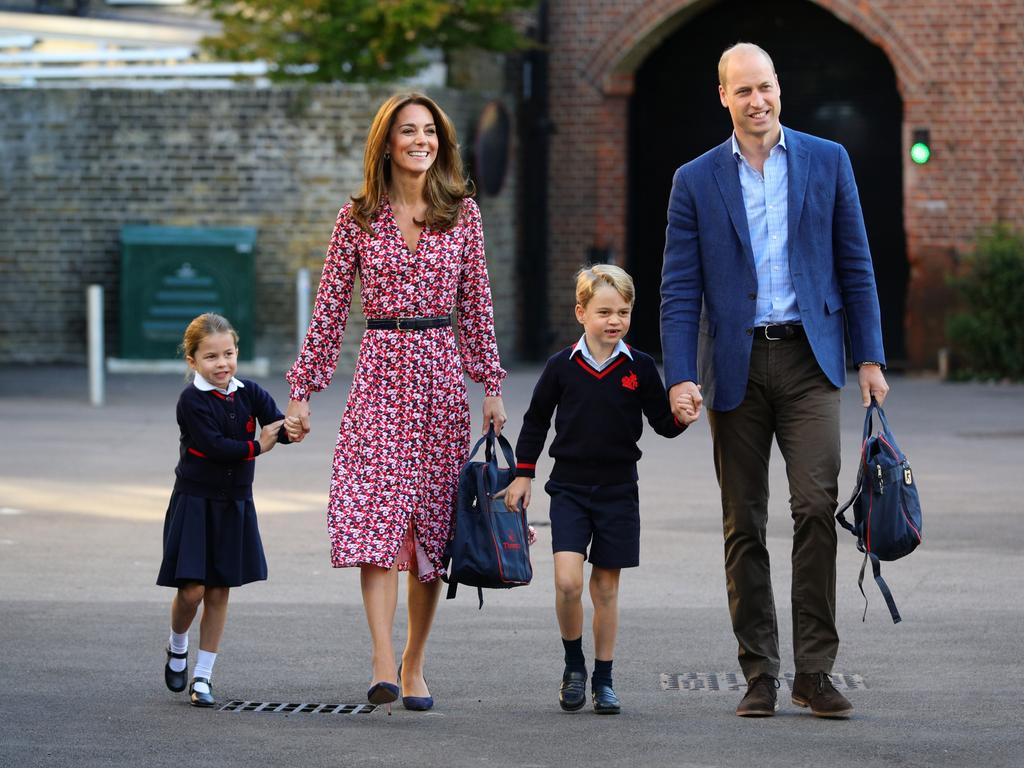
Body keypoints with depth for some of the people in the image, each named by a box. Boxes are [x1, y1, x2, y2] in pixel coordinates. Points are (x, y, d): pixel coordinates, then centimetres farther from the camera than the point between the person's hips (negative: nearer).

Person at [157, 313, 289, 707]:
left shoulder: (250, 393, 2)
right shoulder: (192, 400, -12)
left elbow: (278, 426, -10)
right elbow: (212, 445, -22)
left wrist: (292, 428, -33)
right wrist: (256, 446, -15)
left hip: (235, 504, 4)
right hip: (195, 502, -4)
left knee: (219, 592, 6)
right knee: (192, 589, -9)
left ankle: (203, 675, 14)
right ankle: (177, 646, 23)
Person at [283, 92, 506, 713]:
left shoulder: (462, 212, 7)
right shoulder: (359, 218, 3)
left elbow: (477, 304, 10)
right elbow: (329, 310, 5)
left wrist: (492, 386, 6)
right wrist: (302, 390, 3)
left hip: (441, 374, 2)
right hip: (380, 371, -2)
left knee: (432, 521, 5)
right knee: (376, 515, -15)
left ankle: (415, 663, 16)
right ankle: (384, 666, -22)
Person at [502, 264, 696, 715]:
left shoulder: (639, 368, 0)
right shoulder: (562, 366, -1)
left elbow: (661, 420, 6)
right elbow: (536, 421, 9)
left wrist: (681, 419, -16)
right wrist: (523, 474, 8)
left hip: (617, 491, 1)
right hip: (569, 487, -1)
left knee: (606, 587, 6)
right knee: (567, 580, -15)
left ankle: (603, 680, 16)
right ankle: (573, 665, 6)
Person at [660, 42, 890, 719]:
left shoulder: (827, 161, 7)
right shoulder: (696, 181, 6)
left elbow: (855, 265, 9)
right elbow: (680, 289, 3)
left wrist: (870, 358, 3)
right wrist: (680, 376, -8)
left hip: (807, 359, -1)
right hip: (736, 366, 1)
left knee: (816, 505, -14)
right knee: (744, 524, 3)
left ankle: (815, 670, -8)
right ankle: (760, 675, 10)